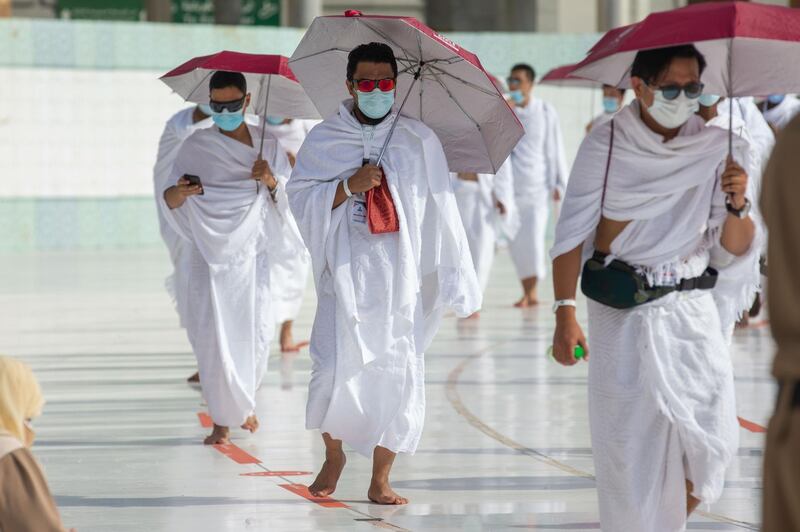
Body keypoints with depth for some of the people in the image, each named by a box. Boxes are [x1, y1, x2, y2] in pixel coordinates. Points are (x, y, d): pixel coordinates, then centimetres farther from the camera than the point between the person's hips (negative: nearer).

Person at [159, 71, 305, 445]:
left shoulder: (267, 144, 7)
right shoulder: (196, 147, 1)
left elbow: (288, 199, 7)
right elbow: (170, 201, -2)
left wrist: (271, 181, -14)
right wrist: (177, 193, -25)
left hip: (253, 251, 2)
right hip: (212, 252, -2)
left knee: (256, 332, 3)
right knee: (214, 335, -7)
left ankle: (245, 402, 29)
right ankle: (223, 419, 3)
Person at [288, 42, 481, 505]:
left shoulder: (420, 141, 6)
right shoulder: (323, 140, 7)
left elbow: (442, 216, 6)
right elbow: (301, 201, 2)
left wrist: (460, 285, 3)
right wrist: (349, 185, -13)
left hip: (401, 281, 1)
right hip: (345, 276, -1)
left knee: (399, 376, -3)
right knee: (335, 372, -10)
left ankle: (380, 481, 10)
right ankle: (334, 456, 18)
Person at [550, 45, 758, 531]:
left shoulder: (716, 149, 3)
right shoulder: (605, 146, -3)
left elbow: (732, 253, 4)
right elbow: (572, 234, -4)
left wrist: (737, 206, -16)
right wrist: (565, 312, -14)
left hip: (693, 312, 2)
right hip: (622, 314, -2)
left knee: (712, 444, -5)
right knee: (628, 444, -1)